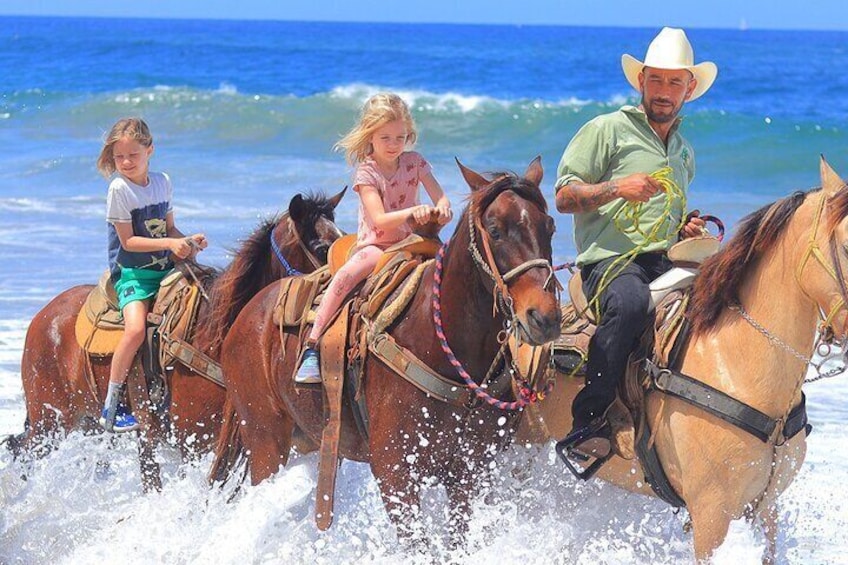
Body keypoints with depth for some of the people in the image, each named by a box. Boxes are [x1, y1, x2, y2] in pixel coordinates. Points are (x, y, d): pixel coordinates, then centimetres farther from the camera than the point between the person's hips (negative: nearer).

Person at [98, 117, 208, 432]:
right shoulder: (119, 190, -10)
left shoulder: (162, 183, 8)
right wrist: (170, 244, -21)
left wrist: (189, 241, -4)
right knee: (136, 328, -29)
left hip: (165, 269, 7)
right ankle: (111, 407, -20)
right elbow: (128, 241, -13)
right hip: (131, 273, -7)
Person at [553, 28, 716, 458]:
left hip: (667, 262, 6)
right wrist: (618, 188, -15)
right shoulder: (607, 130, 7)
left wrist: (687, 229, 15)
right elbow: (564, 196, 1)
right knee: (631, 302, -40)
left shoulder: (684, 153, 27)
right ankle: (587, 422, -36)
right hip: (611, 259, -6)